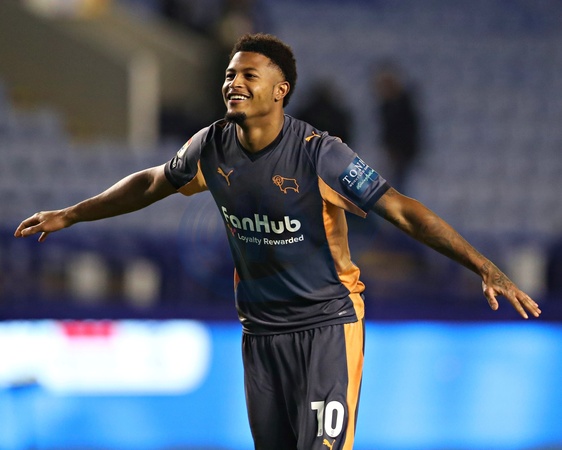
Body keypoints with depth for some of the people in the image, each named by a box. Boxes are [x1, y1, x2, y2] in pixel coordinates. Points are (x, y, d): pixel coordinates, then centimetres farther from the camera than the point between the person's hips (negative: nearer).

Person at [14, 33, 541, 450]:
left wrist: (484, 268, -29)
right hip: (260, 328, 5)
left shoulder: (320, 154, -20)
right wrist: (68, 216, 23)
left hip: (327, 324, -5)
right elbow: (151, 184, 15)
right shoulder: (212, 146, -4)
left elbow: (403, 210, -21)